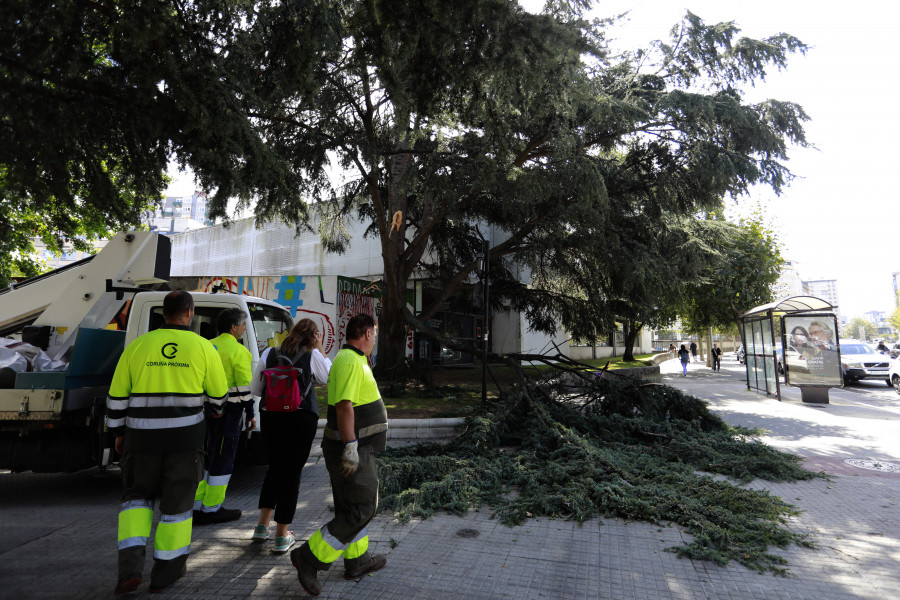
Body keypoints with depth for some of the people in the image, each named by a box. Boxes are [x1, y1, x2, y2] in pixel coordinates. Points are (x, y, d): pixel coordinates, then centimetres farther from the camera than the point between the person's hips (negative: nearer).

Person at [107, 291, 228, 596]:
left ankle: (130, 567, 11)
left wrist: (118, 433, 16)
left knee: (138, 495, 21)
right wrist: (215, 410, 25)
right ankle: (166, 570, 24)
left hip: (142, 436, 2)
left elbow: (117, 397, 3)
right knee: (177, 501, 12)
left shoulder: (137, 346, 0)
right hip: (185, 437, -1)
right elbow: (218, 394, 2)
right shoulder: (202, 347, -4)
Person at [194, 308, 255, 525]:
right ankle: (212, 509, 10)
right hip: (228, 410, -8)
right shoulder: (238, 351, -12)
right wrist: (250, 414, -9)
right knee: (222, 458, 2)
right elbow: (244, 387, -15)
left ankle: (196, 506, 25)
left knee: (205, 456, 17)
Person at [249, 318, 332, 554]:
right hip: (301, 420, -3)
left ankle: (262, 526, 28)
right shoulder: (312, 356, -6)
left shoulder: (269, 354, 4)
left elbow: (255, 389, 9)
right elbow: (329, 377, 11)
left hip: (270, 418, 4)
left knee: (274, 469, 22)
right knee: (291, 474, 7)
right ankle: (281, 537, 15)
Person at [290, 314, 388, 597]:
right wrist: (350, 448, -27)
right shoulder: (351, 361, -19)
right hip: (353, 449, -11)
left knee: (354, 506, 19)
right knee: (360, 510, -4)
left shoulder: (351, 359, 15)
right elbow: (344, 405, -27)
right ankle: (309, 557, 5)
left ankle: (357, 560, 33)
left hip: (356, 448, 11)